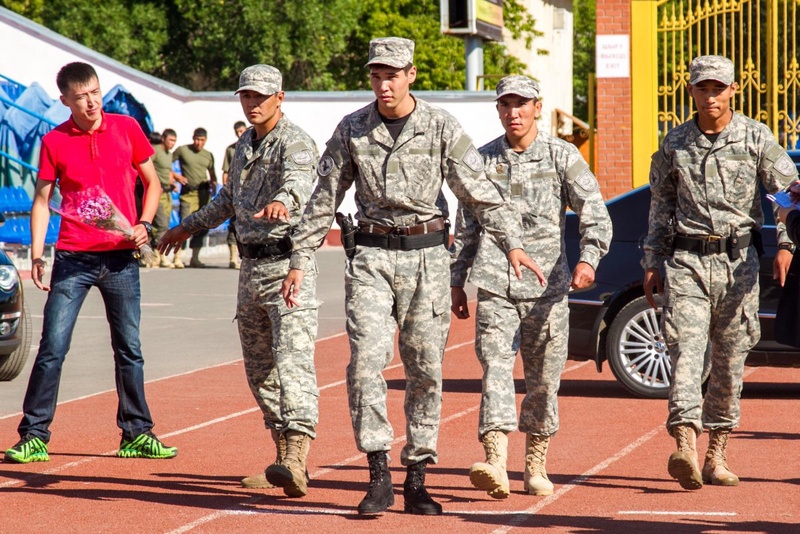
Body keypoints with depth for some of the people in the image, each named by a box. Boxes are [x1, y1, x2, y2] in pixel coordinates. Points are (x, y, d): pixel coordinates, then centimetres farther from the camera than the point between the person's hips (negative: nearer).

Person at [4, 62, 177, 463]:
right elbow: (42, 200, 6)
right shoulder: (54, 142, 1)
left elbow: (152, 182, 13)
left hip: (121, 257, 1)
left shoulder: (127, 129, 4)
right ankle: (33, 437, 0)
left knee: (129, 350, 7)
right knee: (52, 348, -5)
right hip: (72, 259, -1)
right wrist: (36, 257, -3)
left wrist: (144, 225, -3)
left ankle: (136, 434, 16)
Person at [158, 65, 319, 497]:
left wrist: (281, 201, -55)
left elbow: (299, 180, -33)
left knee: (293, 362, -18)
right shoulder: (245, 144, 16)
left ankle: (295, 463, -30)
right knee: (259, 371, 10)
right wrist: (188, 227, 41)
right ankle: (285, 458, 18)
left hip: (288, 266, -9)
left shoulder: (294, 142, -10)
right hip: (251, 266, 9)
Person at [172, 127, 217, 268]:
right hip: (188, 193, -4)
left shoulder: (208, 155, 15)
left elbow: (212, 174, 24)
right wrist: (176, 176, -9)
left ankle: (195, 258, 12)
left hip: (203, 193, 4)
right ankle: (177, 257, -13)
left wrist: (213, 184, 5)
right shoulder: (182, 150, 2)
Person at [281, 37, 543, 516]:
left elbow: (480, 192, -5)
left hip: (427, 256, 0)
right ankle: (379, 475, -13)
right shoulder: (352, 130, 3)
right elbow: (325, 199, 8)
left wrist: (513, 243, -17)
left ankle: (416, 479, 11)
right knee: (366, 360, -14)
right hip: (371, 255, 0)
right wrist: (299, 260, 5)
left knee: (426, 369, 2)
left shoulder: (441, 128, -1)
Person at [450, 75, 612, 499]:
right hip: (495, 284, 1)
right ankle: (495, 464, -25)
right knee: (495, 369, -14)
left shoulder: (562, 156, 4)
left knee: (544, 380, 5)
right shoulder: (483, 160, 11)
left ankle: (535, 466, 19)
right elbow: (466, 228, 19)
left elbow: (594, 214, -3)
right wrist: (456, 281, 17)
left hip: (547, 284, 0)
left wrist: (588, 258, -20)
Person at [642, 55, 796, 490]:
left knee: (730, 359, 4)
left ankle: (717, 456, 13)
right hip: (687, 261, 1)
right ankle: (685, 446, -27)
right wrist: (652, 262, 11)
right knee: (686, 349, -15)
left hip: (738, 260, 0)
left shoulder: (756, 138, 1)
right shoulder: (675, 143, 8)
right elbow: (660, 205, 15)